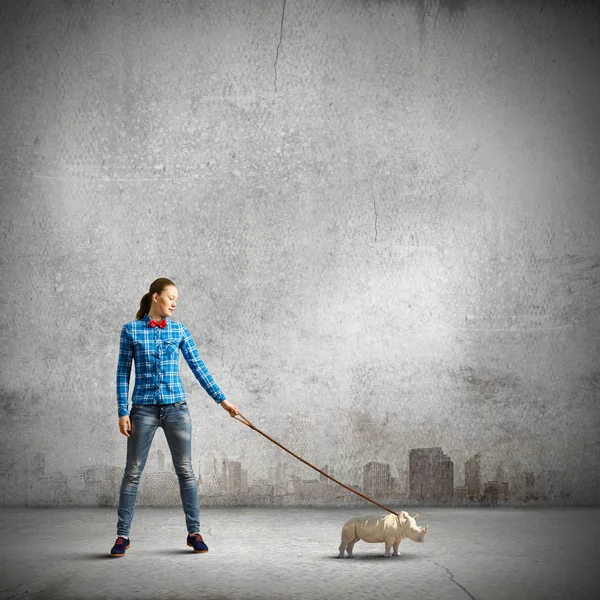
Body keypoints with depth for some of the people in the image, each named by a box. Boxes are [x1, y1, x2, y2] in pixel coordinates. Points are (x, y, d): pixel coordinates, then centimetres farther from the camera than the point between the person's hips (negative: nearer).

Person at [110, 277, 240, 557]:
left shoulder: (179, 331, 6)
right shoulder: (131, 330, 0)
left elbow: (199, 368, 8)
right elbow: (123, 373, 2)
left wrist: (222, 400, 5)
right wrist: (123, 412, -4)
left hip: (176, 408, 2)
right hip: (144, 408, -2)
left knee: (185, 470, 4)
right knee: (133, 472, 2)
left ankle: (194, 533, 12)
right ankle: (122, 536, 10)